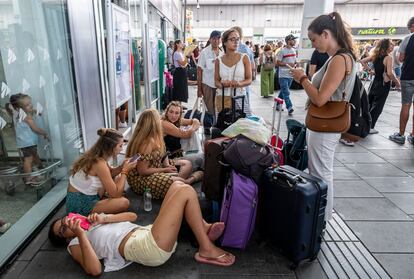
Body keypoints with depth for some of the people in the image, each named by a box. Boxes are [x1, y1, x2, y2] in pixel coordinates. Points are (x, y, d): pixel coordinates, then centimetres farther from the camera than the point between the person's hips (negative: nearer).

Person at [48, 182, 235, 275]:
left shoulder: (92, 222, 29)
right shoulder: (76, 244, 7)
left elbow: (132, 216, 22)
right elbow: (95, 270, -15)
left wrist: (104, 218, 8)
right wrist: (81, 235, -13)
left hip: (148, 232, 8)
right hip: (150, 247, -8)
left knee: (177, 185, 3)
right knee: (186, 192, -15)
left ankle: (204, 229, 2)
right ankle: (207, 249, -10)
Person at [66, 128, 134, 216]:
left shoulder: (95, 155, -1)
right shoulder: (100, 163, -27)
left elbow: (109, 174, 15)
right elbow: (115, 194, -21)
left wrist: (122, 166, -4)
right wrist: (125, 171, -14)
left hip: (85, 196, 9)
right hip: (79, 205, -9)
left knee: (117, 178, 11)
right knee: (124, 203, -19)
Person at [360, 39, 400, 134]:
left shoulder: (375, 56, 4)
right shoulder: (388, 57, -15)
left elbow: (362, 61, 9)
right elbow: (389, 73, -23)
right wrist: (397, 82, -9)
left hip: (375, 82, 7)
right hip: (384, 84, -6)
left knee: (369, 104, 16)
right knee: (377, 106, 0)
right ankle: (370, 127, 3)